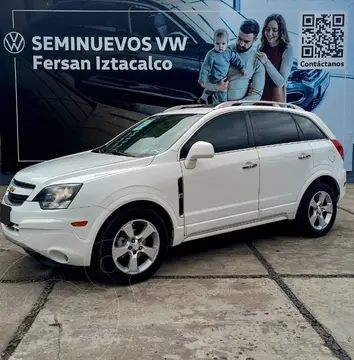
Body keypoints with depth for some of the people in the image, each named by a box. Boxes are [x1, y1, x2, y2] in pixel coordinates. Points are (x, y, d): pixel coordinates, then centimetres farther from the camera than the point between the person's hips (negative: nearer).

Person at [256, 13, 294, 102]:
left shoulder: (287, 49, -13)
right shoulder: (261, 46, -1)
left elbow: (281, 82, -17)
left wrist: (266, 62, -24)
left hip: (276, 97, -4)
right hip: (258, 95, 4)